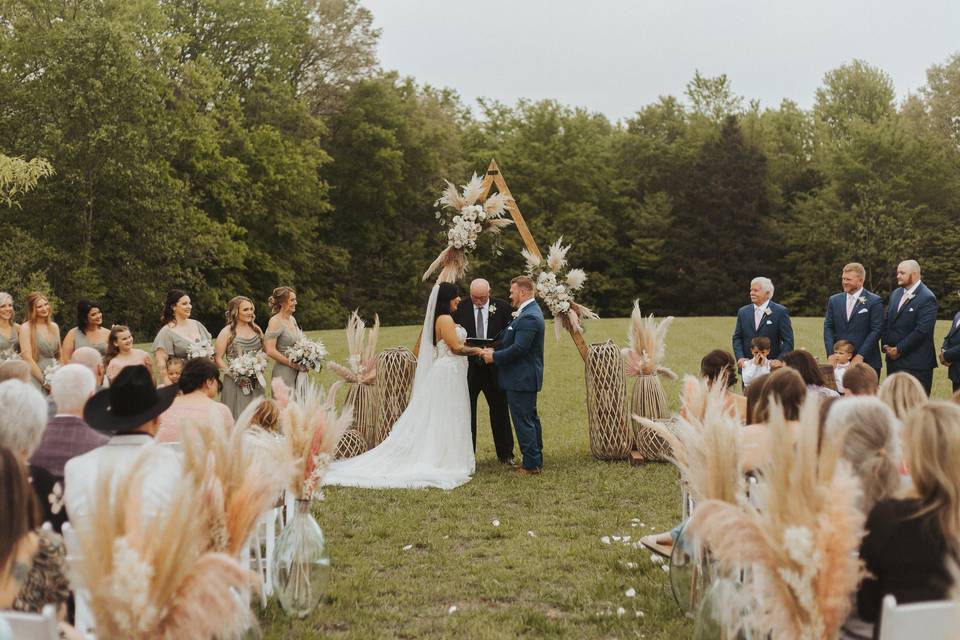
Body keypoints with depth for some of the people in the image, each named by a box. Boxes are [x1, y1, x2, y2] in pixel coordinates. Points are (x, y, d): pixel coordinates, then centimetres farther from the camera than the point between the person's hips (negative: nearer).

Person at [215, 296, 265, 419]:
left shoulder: (257, 329, 9)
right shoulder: (227, 332, -5)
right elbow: (218, 359, -7)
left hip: (256, 382, 5)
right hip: (235, 383, -4)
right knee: (238, 417, -4)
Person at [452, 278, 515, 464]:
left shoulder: (502, 307, 0)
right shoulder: (460, 308, -1)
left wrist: (493, 347, -15)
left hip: (494, 367, 0)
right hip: (468, 367, 0)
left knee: (500, 410, 8)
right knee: (466, 412, 4)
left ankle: (506, 454, 19)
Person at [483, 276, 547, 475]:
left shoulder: (528, 318, -22)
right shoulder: (531, 312, 13)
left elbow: (518, 349, -26)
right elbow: (513, 342, 15)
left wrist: (494, 357, -14)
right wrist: (495, 350, 3)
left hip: (521, 379, -11)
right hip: (527, 378, 11)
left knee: (524, 422, -4)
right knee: (531, 419, 16)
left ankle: (531, 465, 1)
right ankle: (536, 461, 25)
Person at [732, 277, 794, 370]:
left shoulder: (780, 312, -2)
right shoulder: (743, 312, 10)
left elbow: (788, 340, -5)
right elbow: (737, 338, 10)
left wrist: (780, 360, -17)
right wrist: (740, 357, -6)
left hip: (771, 366, -3)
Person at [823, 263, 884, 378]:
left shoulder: (874, 301, -2)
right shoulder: (834, 300, 11)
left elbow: (876, 330, -7)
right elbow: (828, 327, 8)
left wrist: (861, 355, -13)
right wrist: (831, 354, -5)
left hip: (866, 362, -3)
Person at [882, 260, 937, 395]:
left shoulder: (927, 298, -12)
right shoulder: (895, 294, 13)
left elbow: (922, 330, -19)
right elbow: (887, 323, 17)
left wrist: (899, 349, -15)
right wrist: (886, 346, 3)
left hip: (915, 363, -7)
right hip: (893, 360, 8)